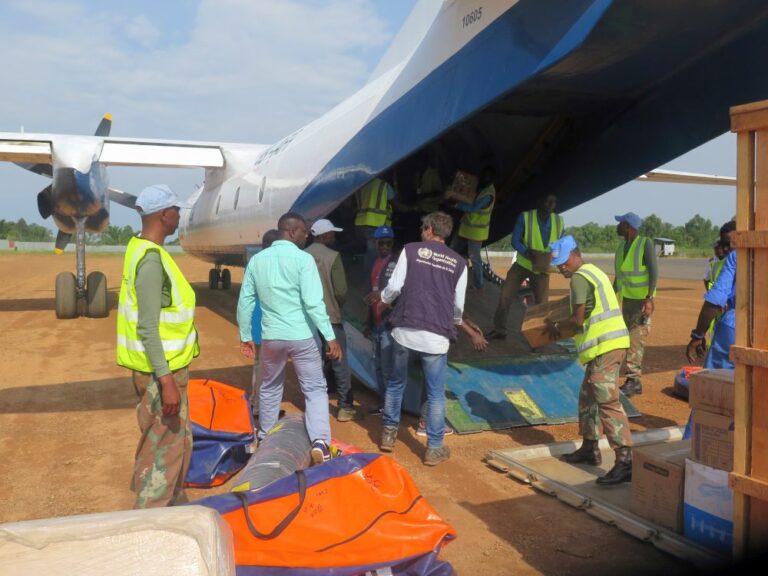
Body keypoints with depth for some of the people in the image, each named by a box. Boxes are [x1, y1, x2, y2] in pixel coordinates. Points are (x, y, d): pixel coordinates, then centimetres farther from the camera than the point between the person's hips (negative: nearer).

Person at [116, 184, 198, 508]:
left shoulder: (141, 247, 9)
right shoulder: (152, 259, -21)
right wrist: (166, 380, -25)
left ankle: (174, 504, 35)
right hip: (161, 369, -10)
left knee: (177, 440, 20)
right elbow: (147, 329, -25)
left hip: (164, 365, 10)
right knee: (166, 445, 0)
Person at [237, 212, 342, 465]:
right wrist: (330, 336, -14)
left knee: (270, 388, 22)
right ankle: (320, 441, -11)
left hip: (271, 337, 4)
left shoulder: (257, 259, 4)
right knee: (315, 389, 4)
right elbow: (313, 303, -17)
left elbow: (245, 302, 7)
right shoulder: (303, 259, -10)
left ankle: (264, 438, 34)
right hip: (302, 336, -4)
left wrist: (245, 335, 16)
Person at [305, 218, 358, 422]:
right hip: (330, 316, -5)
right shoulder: (332, 256, -12)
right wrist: (337, 306, 5)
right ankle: (345, 407, 11)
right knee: (340, 363, 6)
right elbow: (341, 290, -14)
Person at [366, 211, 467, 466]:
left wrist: (380, 297, 20)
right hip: (437, 336, 0)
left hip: (405, 330, 0)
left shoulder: (411, 249, 3)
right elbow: (458, 304, 11)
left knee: (396, 383, 20)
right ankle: (434, 448, 14)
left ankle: (388, 434, 29)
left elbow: (395, 287, -3)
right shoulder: (459, 262, 8)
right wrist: (454, 323, 32)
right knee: (436, 393, 9)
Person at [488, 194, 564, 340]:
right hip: (522, 264, -2)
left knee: (541, 304, 4)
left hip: (543, 268, 2)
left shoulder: (559, 222, -7)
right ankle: (499, 330, 13)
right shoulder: (525, 217, -18)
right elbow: (515, 241, -18)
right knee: (505, 297, -6)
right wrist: (528, 252, -37)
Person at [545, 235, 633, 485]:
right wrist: (563, 331, 19)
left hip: (605, 346, -10)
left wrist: (555, 327, 4)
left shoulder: (579, 277, -9)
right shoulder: (594, 272, 21)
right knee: (588, 396, 18)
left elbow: (577, 321, -12)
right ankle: (589, 449, 28)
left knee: (607, 402, -12)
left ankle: (625, 462, -14)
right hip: (611, 342, 10)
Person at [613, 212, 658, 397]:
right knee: (627, 338, 7)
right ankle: (634, 381, 14)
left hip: (642, 299, -7)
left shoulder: (645, 244, -10)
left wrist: (649, 299, -21)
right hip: (625, 299, 7)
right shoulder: (620, 246, 10)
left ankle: (633, 380, -7)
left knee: (636, 338, -10)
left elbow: (654, 272, -13)